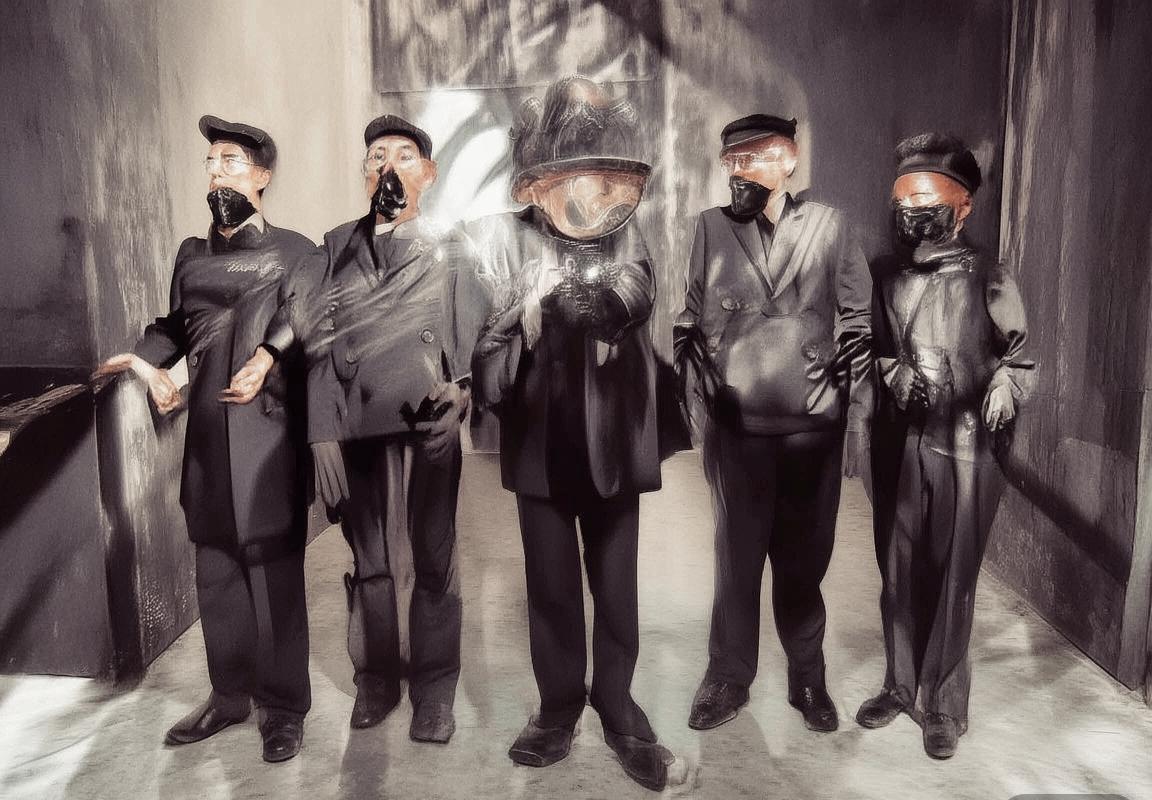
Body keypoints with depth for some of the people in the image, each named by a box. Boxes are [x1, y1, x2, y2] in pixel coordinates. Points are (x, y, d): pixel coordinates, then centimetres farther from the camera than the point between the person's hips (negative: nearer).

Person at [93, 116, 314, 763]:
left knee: (275, 578, 1)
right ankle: (230, 694, 29)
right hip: (208, 440, 5)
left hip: (271, 441, -5)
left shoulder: (296, 252, -1)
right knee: (217, 575, 13)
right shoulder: (192, 254, 14)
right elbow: (177, 324, 21)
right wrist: (144, 359, 3)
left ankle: (284, 705, 17)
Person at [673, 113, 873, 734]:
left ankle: (807, 678, 30)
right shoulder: (712, 227, 3)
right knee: (736, 559, 9)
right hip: (736, 428, 0)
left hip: (813, 429, 0)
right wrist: (699, 405, 3)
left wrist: (856, 416, 0)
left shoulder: (827, 227, 1)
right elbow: (690, 323, 7)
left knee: (804, 561, 11)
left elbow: (858, 323, 2)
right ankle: (728, 680, 27)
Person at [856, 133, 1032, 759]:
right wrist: (892, 372, -6)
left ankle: (944, 704, 17)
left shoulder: (988, 279, -2)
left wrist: (1003, 392, -12)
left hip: (964, 447, -3)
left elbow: (1019, 354, 6)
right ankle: (901, 683, 27)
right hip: (898, 444, 4)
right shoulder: (885, 276, 7)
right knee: (898, 571, 11)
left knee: (951, 577, 2)